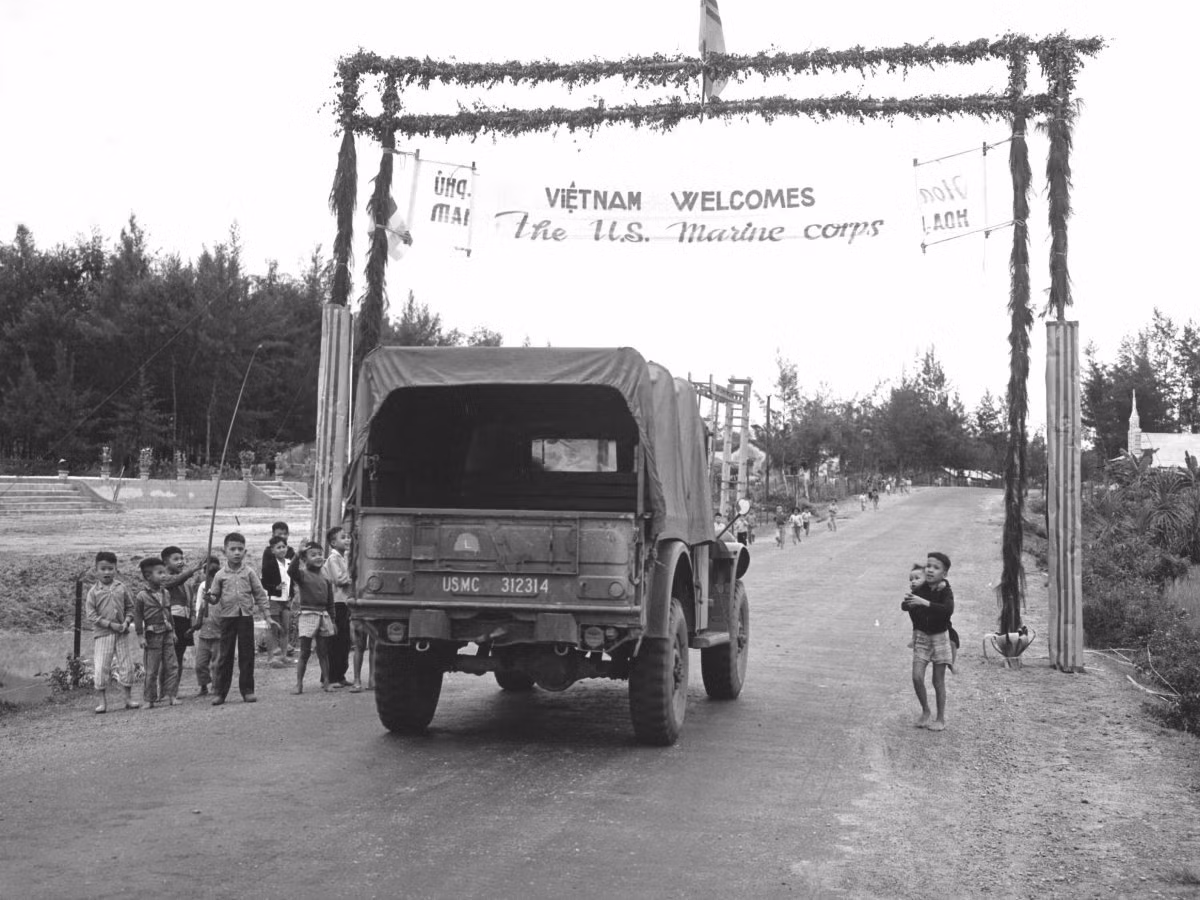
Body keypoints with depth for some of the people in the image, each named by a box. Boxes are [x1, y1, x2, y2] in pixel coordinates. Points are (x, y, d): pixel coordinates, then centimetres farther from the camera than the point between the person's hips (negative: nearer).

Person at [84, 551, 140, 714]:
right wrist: (111, 624, -16)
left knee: (126, 666, 5)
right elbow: (91, 615, -8)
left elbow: (130, 607, 10)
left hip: (121, 633, 2)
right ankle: (102, 702, 5)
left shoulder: (121, 588, 4)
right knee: (101, 668, -5)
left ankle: (128, 699, 18)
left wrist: (126, 622, -9)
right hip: (102, 633, -2)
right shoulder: (93, 591, -4)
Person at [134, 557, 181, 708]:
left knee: (172, 665, -1)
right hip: (152, 635, -5)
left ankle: (170, 694, 3)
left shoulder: (166, 594, 10)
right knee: (152, 669, 1)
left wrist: (173, 631, 17)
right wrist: (140, 636, -9)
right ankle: (149, 699, 10)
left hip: (167, 634, 5)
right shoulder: (141, 596, -8)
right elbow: (137, 616, -6)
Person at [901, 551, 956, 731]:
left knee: (938, 681, 4)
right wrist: (907, 601, -34)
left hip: (940, 637, -3)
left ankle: (941, 718, 18)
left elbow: (948, 610, -33)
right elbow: (904, 606, -12)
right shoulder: (919, 590, -4)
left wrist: (924, 602, -41)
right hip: (921, 636, 3)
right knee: (917, 677, -6)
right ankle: (925, 711, 16)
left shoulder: (946, 592, -14)